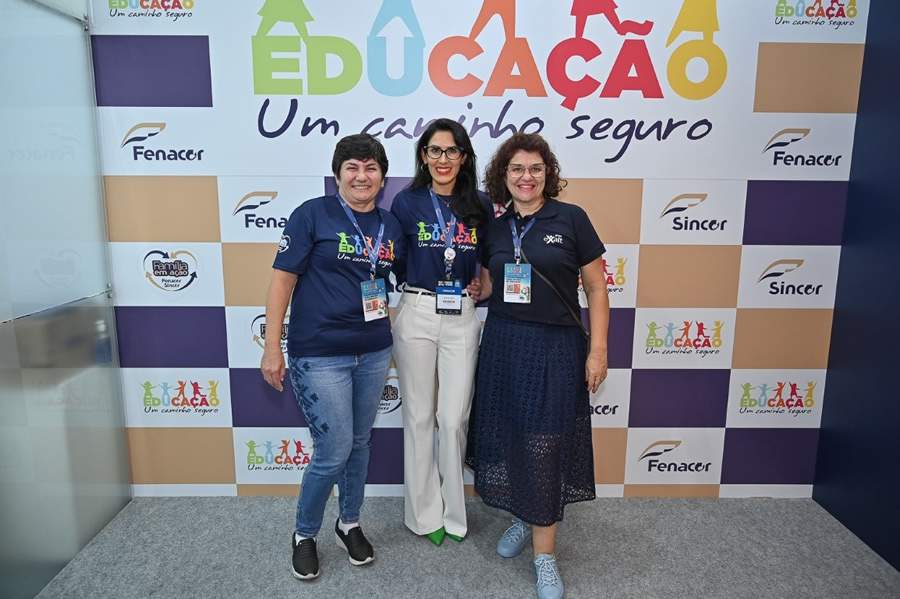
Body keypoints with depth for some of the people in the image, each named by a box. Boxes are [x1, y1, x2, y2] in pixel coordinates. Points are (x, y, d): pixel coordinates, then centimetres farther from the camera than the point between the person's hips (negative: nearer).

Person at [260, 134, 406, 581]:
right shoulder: (312, 215, -8)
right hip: (319, 355, -5)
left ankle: (350, 523, 39)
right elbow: (282, 280, -8)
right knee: (333, 453, -1)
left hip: (374, 353, 5)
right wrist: (272, 347, -11)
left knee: (359, 444, 16)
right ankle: (304, 534, 27)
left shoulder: (391, 225, 6)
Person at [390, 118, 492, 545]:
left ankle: (453, 512, 25)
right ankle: (425, 514, 24)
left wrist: (482, 283, 1)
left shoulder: (480, 206, 5)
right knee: (419, 416, 7)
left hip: (462, 318, 1)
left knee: (454, 419, 4)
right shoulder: (407, 202, 0)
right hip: (416, 315, -1)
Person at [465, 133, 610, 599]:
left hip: (555, 348, -4)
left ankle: (544, 554, 15)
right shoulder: (494, 229, 7)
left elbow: (596, 287, -4)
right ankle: (522, 518, 35)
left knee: (544, 446, 0)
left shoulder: (570, 219, -5)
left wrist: (597, 349, -8)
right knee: (507, 437, 10)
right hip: (503, 344, 4)